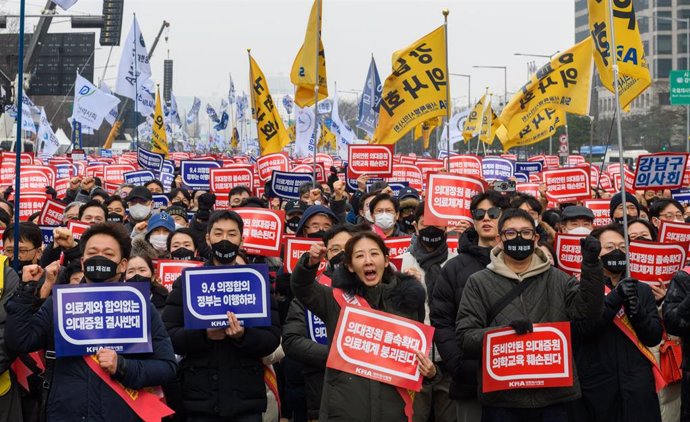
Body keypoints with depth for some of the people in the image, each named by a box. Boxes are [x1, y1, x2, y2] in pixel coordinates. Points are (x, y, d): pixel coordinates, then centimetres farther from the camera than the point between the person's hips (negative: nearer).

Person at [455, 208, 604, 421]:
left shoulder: (557, 279, 11)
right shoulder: (479, 282, 5)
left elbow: (588, 311, -2)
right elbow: (465, 338, -1)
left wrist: (591, 265, -12)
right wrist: (504, 331, -18)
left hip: (554, 395, 2)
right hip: (501, 398, -1)